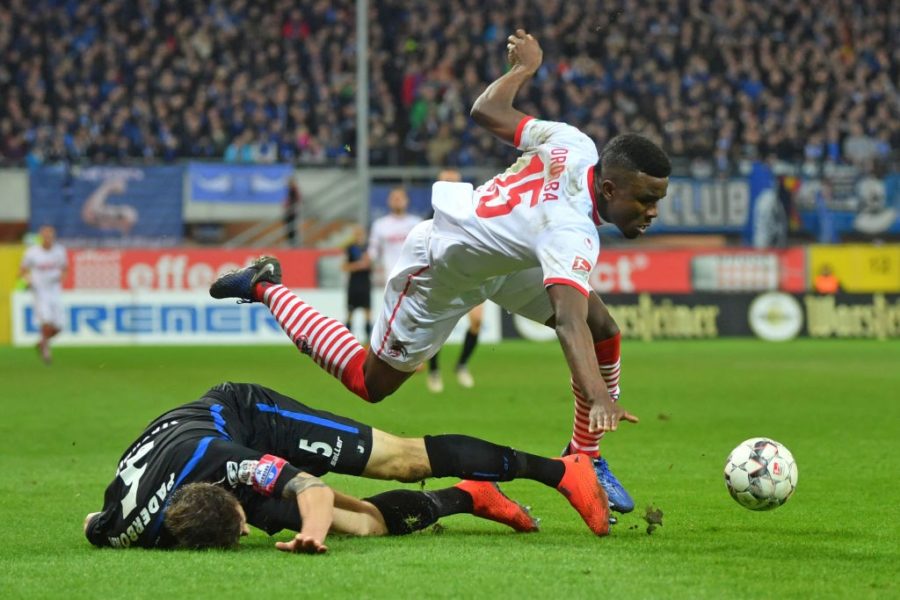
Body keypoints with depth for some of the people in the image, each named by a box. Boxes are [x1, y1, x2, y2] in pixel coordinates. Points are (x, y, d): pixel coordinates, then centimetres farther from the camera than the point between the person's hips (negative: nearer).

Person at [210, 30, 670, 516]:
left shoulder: (574, 145, -20)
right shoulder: (570, 233, -42)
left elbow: (486, 110, -7)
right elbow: (568, 321, -56)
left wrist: (524, 66, 12)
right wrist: (597, 396, -69)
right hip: (441, 271, -9)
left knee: (603, 330, -3)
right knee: (371, 383, 10)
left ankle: (585, 456, 15)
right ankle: (264, 288, 24)